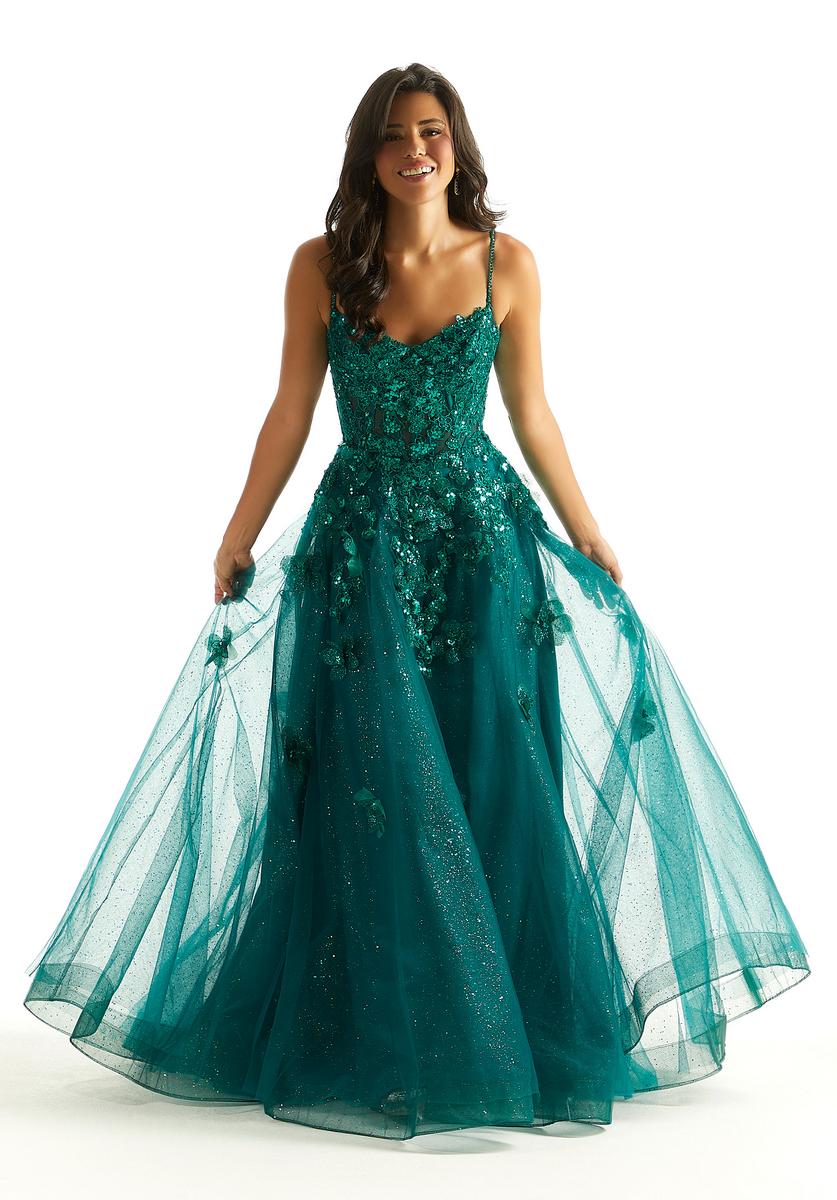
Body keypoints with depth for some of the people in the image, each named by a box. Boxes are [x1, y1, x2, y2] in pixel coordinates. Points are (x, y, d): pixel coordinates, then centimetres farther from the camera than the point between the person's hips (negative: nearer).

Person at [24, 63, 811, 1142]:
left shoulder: (506, 264, 0)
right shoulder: (321, 266, -1)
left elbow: (530, 413, 6)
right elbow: (291, 412, 4)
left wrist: (587, 537, 8)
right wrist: (239, 540, 4)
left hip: (483, 539, 0)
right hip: (360, 547, 0)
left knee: (497, 786, 0)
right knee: (369, 797, 3)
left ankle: (517, 1033, 15)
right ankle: (375, 1043, 17)